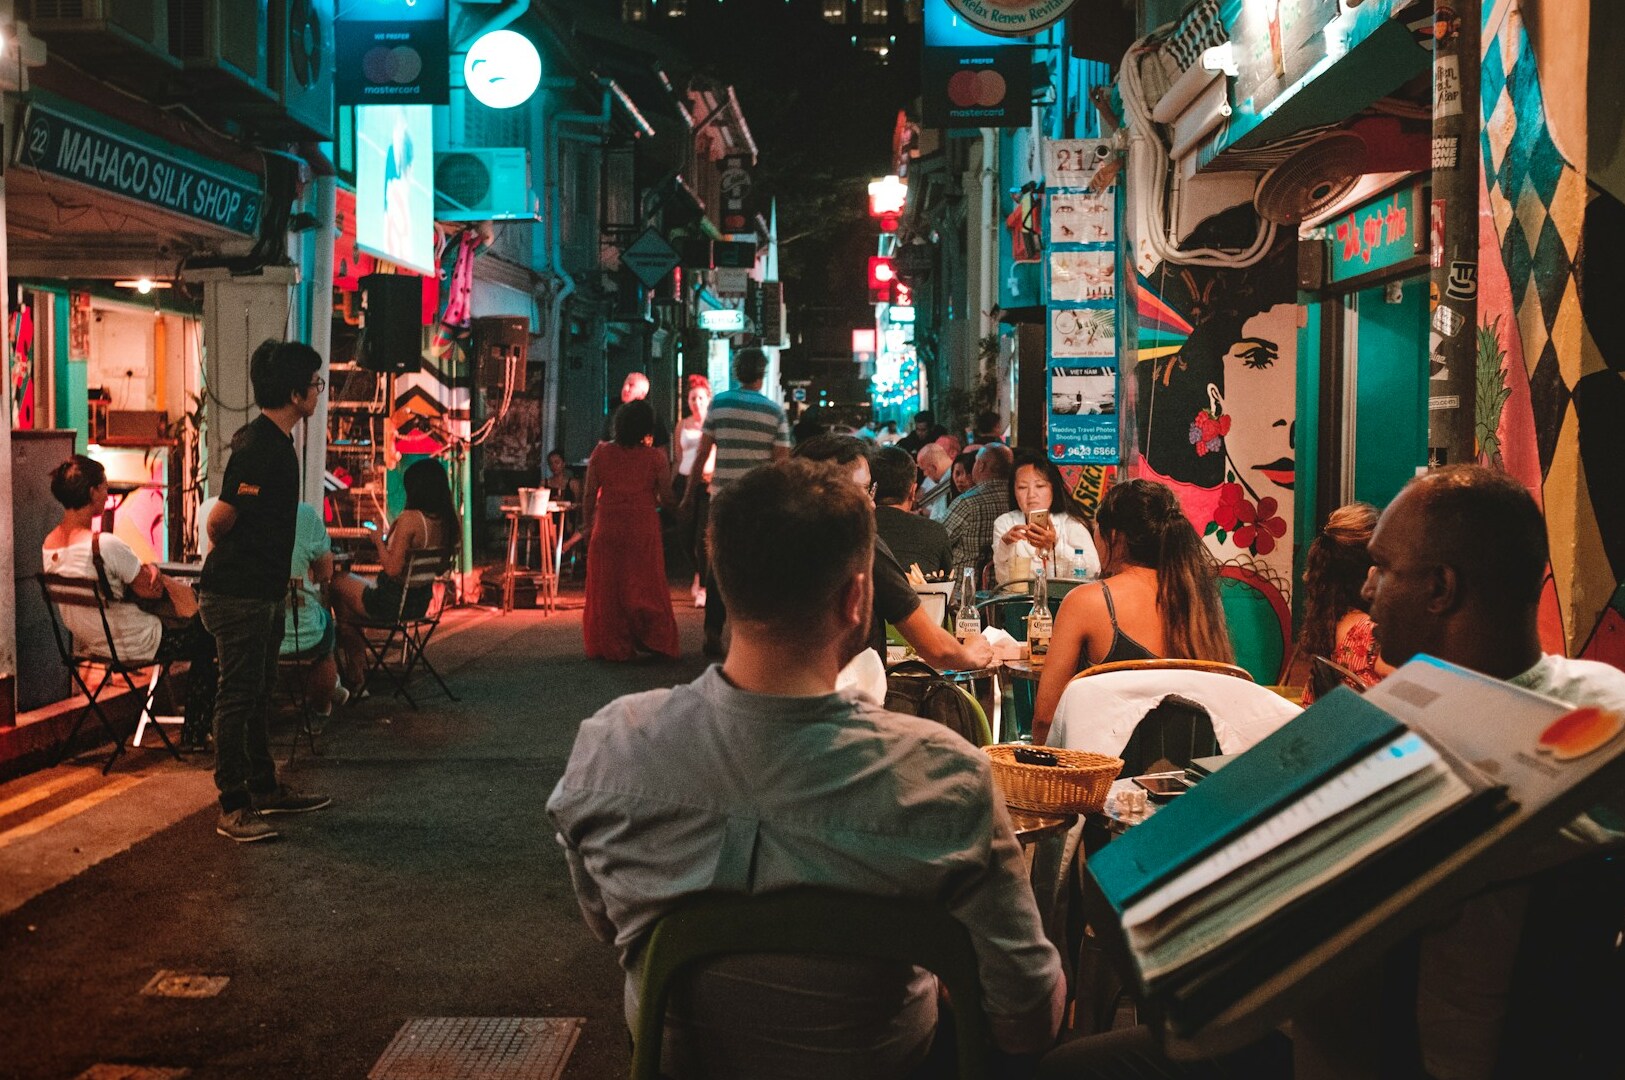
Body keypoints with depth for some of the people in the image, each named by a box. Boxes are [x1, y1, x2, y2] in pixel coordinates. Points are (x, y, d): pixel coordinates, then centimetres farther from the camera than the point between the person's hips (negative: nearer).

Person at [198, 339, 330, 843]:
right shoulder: (260, 448, -21)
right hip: (240, 596, -10)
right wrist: (229, 555, -1)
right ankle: (233, 808, 4)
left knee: (257, 694, 18)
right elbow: (220, 521, -21)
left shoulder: (273, 441, 11)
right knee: (237, 698, -3)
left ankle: (264, 788, 30)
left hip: (264, 593, 10)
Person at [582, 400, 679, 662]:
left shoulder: (601, 453, -1)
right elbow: (666, 498, -5)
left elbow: (590, 495, 1)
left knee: (607, 587, 10)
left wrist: (587, 524, 13)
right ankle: (654, 641, 8)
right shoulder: (656, 458, -6)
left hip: (607, 528, 1)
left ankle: (610, 646, 12)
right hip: (643, 529, -1)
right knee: (645, 586, 8)